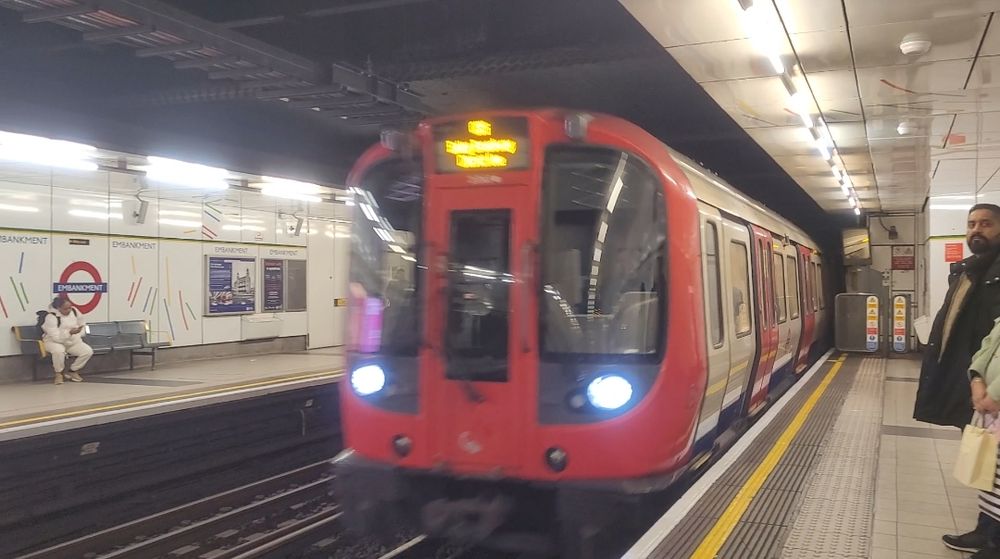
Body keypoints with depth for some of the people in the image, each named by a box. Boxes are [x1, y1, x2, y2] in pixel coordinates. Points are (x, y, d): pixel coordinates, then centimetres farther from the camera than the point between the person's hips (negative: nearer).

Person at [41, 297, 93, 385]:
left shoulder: (74, 311, -5)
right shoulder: (51, 317, -22)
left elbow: (82, 323, 17)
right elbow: (56, 337, -29)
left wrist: (80, 334, 5)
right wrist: (69, 332, -41)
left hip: (73, 342, 6)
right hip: (54, 342, -5)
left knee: (88, 351, -17)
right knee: (58, 350, -41)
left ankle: (73, 371, 3)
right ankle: (58, 373, -15)